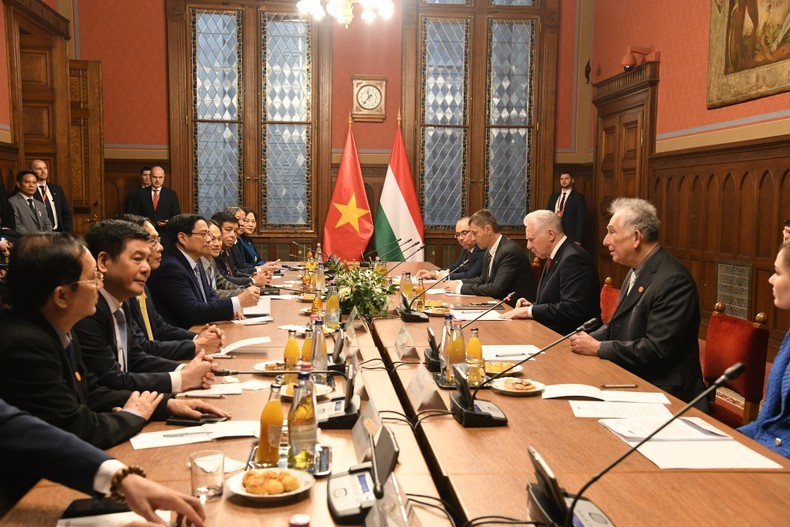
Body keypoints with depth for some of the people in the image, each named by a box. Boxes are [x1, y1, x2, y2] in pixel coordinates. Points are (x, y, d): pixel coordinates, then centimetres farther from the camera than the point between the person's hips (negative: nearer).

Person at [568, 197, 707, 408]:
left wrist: (597, 347, -16)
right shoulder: (637, 271, 11)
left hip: (662, 391, -9)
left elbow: (656, 349, -24)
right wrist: (589, 338, -1)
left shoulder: (673, 280, -20)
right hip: (631, 380, 9)